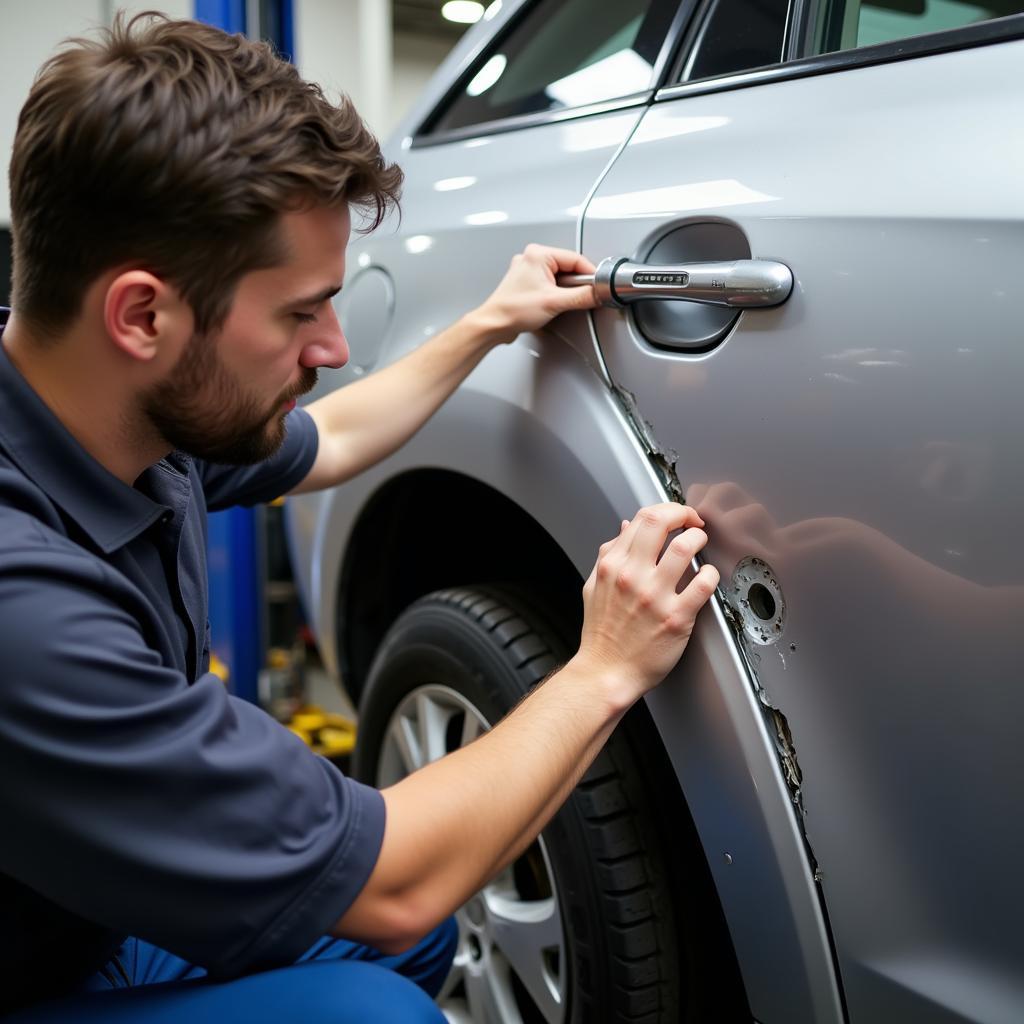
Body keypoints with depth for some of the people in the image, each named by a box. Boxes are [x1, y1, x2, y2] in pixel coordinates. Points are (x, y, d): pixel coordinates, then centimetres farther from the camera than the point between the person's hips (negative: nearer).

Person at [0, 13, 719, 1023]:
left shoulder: (149, 407, -11)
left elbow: (323, 442, 13)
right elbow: (391, 884, -28)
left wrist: (489, 325, 17)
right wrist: (607, 670, -19)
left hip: (96, 920, 8)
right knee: (402, 919, -26)